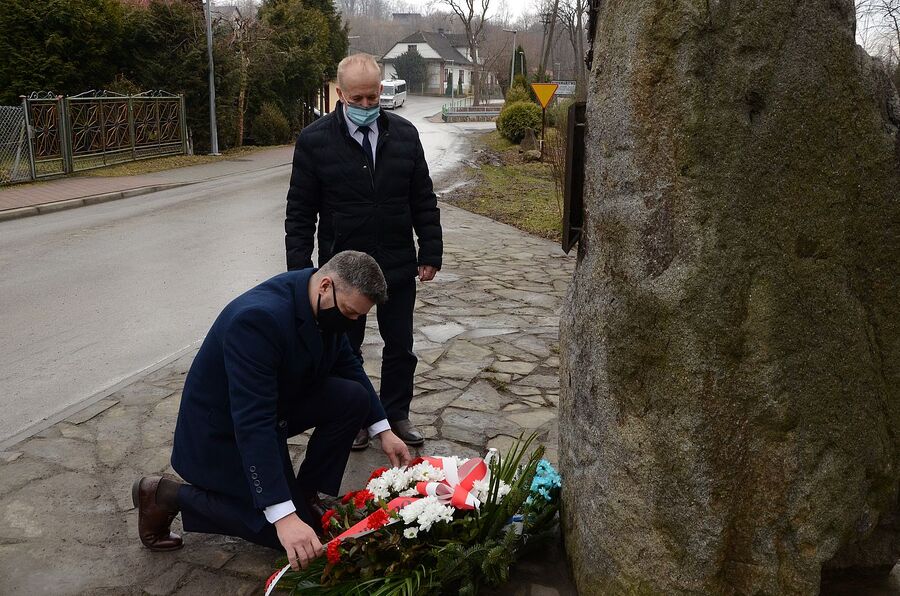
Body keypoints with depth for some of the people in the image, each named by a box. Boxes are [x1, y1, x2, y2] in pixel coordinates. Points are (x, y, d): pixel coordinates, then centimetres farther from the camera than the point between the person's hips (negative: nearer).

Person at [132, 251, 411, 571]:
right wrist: (284, 517, -42)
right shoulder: (259, 317, -37)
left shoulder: (328, 305, -11)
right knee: (293, 537, -7)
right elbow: (252, 423, -40)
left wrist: (383, 430, -1)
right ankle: (168, 495, 4)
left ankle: (305, 492, 8)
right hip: (224, 427, -8)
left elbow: (348, 365, 6)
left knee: (354, 397, -11)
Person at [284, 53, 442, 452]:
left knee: (400, 348, 13)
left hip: (398, 267, 2)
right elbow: (299, 212, -4)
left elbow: (424, 202, 6)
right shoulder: (315, 140, -6)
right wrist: (300, 269, -8)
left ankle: (396, 414, 31)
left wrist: (430, 253, 2)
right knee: (346, 351, 13)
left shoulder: (404, 134, 1)